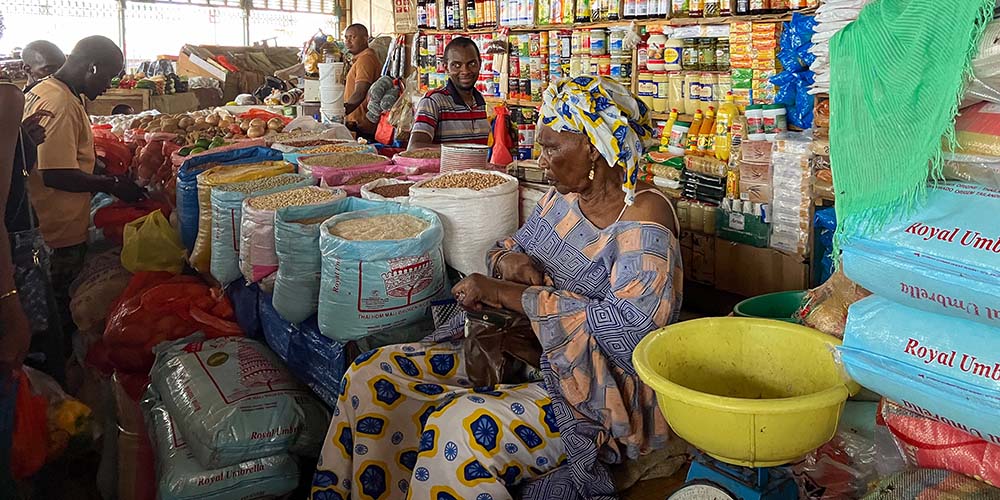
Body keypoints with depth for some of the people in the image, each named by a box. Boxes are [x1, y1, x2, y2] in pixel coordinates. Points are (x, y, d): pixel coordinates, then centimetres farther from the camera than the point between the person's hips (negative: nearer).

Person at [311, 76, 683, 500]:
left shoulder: (643, 216, -17)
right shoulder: (564, 197, 7)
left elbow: (628, 325, -27)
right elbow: (507, 248, 20)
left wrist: (505, 294, -22)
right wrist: (508, 260, -8)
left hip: (599, 392, -8)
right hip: (524, 354, 8)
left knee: (462, 426, -34)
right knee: (372, 376, -3)